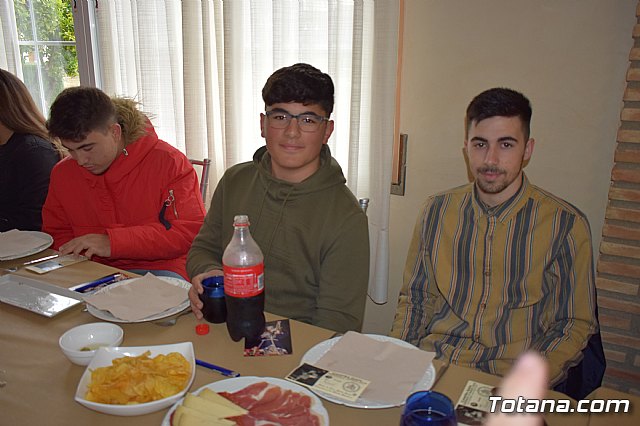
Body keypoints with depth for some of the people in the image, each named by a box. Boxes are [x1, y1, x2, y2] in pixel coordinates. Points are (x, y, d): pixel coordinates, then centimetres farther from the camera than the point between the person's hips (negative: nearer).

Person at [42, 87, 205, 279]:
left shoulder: (168, 162, -7)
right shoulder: (61, 173, 10)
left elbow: (191, 232, -13)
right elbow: (56, 235, 21)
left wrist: (114, 242, -19)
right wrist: (73, 254, -5)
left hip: (160, 271, -3)